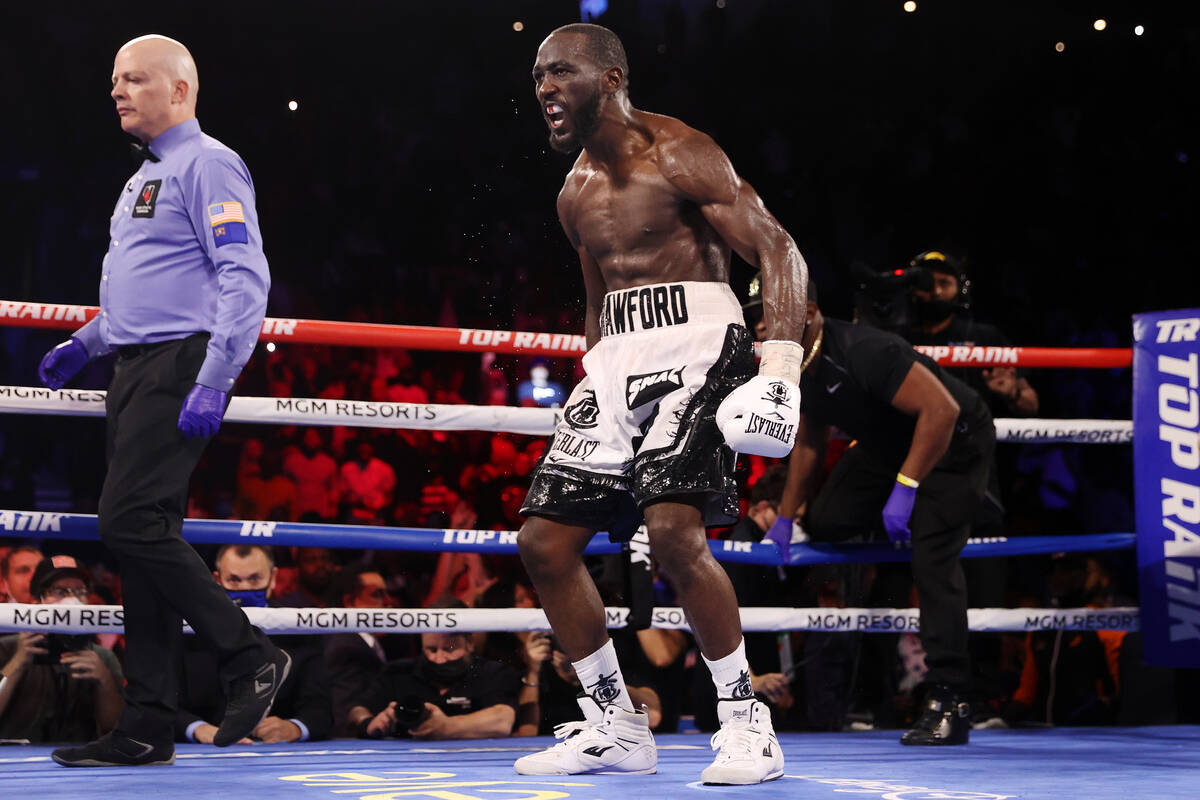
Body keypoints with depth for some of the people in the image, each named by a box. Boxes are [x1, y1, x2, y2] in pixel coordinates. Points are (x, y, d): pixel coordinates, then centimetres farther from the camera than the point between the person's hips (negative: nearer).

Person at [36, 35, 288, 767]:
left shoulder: (207, 164, -7)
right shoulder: (144, 178, 23)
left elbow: (245, 278, -17)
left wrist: (213, 383, -24)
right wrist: (83, 346, 23)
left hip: (180, 364, -9)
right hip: (137, 371, 9)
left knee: (132, 521, -18)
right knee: (147, 538, 5)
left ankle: (250, 658, -8)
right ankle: (148, 729, 6)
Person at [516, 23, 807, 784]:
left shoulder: (676, 153, -7)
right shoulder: (576, 193, 17)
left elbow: (779, 250, -13)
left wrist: (781, 363, -25)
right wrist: (593, 400, 23)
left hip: (695, 342, -8)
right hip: (617, 355, 9)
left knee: (674, 529, -26)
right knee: (544, 538, 2)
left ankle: (748, 725, -12)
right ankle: (616, 728, 13)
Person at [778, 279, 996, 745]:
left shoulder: (861, 352, -32)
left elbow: (942, 409, -36)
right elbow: (807, 444, 13)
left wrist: (905, 488, -33)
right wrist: (785, 519, 14)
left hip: (955, 441, -8)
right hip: (889, 444, 8)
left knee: (932, 556, -21)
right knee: (826, 520, -7)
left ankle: (949, 702, -20)